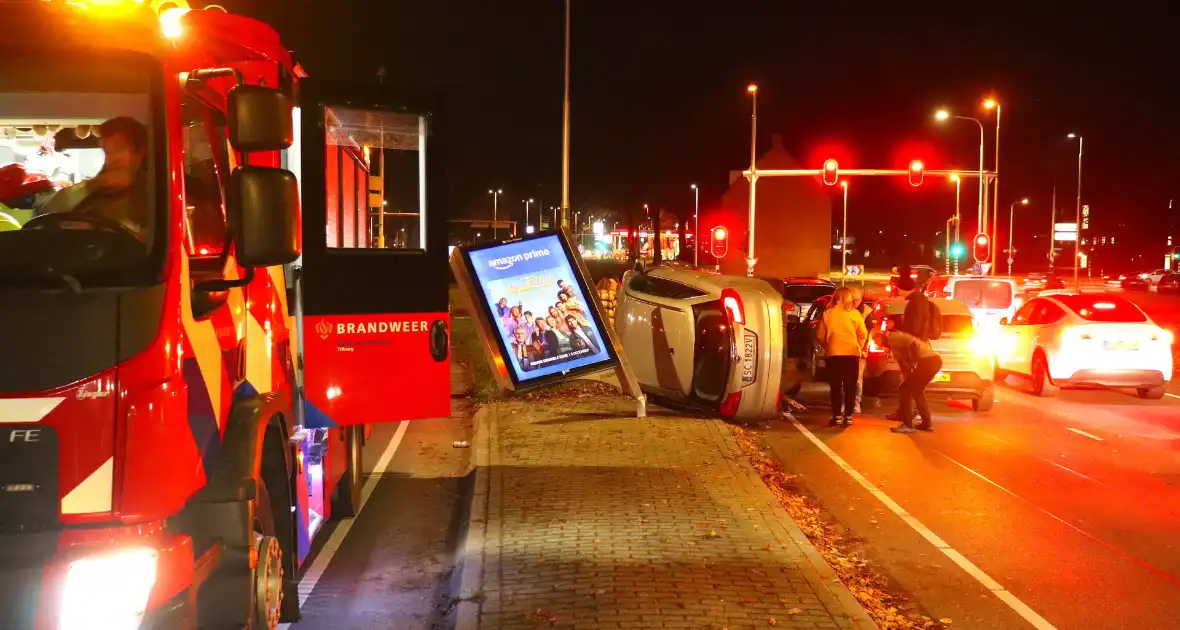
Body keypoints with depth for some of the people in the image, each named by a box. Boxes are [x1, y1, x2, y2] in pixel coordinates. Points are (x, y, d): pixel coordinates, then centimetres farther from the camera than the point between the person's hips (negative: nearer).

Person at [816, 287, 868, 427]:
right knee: (850, 386, 6)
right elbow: (863, 334, 4)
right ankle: (848, 416, 3)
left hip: (833, 353, 0)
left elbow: (820, 335, 3)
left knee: (836, 386, 7)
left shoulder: (828, 313, 0)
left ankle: (837, 416, 4)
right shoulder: (855, 313, 1)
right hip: (852, 353, 1)